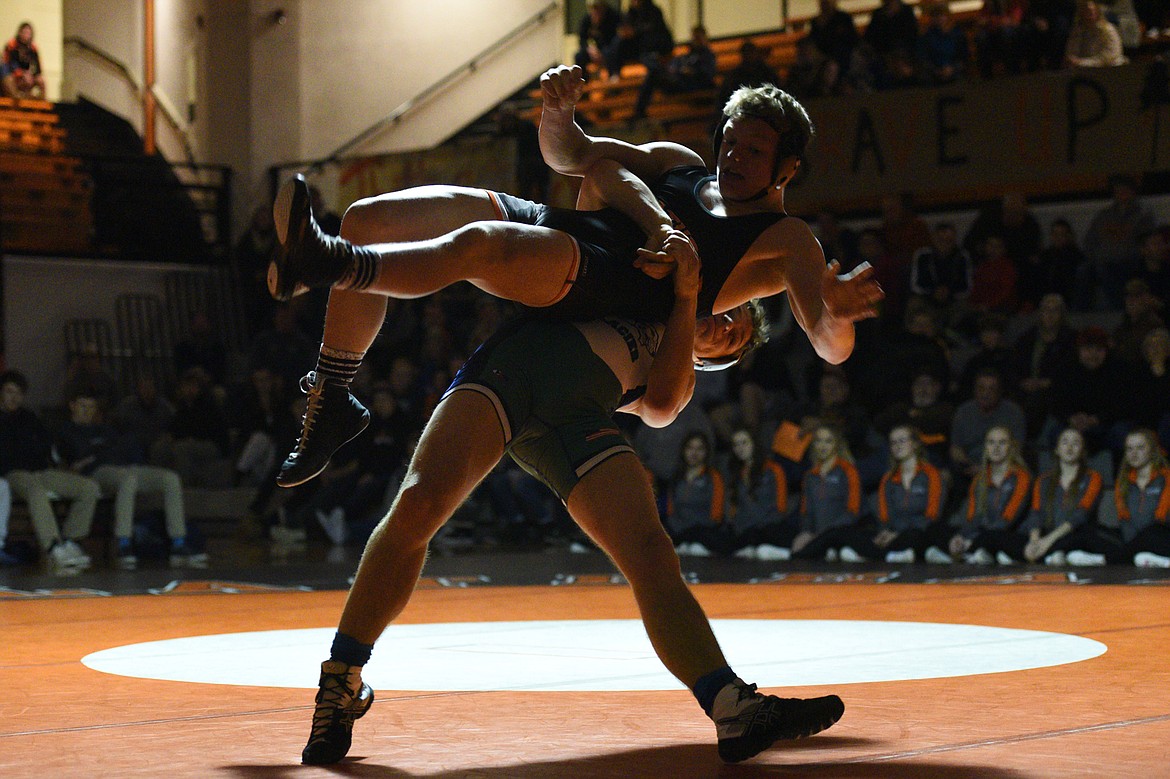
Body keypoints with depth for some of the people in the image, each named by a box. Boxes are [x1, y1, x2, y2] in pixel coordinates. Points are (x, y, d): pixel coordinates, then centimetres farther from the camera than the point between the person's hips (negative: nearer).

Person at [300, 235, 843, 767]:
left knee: (651, 556, -20)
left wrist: (685, 299, 7)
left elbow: (660, 406, 9)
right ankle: (342, 685, -15)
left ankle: (735, 709, -30)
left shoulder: (678, 376, 32)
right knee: (420, 505, -25)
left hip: (580, 417, 1)